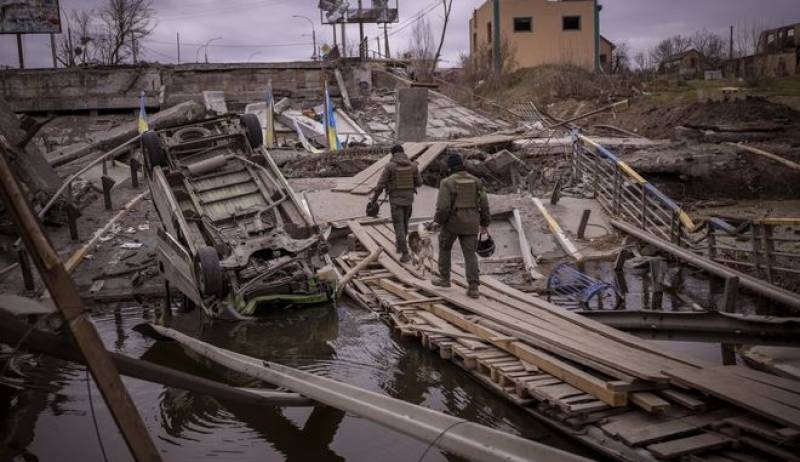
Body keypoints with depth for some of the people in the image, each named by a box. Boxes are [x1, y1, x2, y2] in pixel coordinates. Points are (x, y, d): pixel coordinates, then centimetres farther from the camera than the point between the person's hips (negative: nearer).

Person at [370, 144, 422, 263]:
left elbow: (381, 185, -10)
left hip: (395, 200, -3)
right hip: (408, 199, 3)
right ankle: (399, 245, 42)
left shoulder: (390, 166, -12)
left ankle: (405, 254, -7)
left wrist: (374, 198, 3)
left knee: (399, 227, 0)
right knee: (404, 223, 25)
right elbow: (419, 183, 6)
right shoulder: (413, 165, -3)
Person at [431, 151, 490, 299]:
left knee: (444, 248, 21)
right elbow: (484, 205, 2)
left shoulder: (447, 183, -11)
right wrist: (484, 223, 13)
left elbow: (442, 207, -18)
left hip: (451, 223, -3)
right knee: (470, 255, 5)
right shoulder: (476, 181, 2)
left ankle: (444, 279, 29)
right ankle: (473, 288, -4)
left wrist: (439, 221, -2)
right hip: (470, 224, 3)